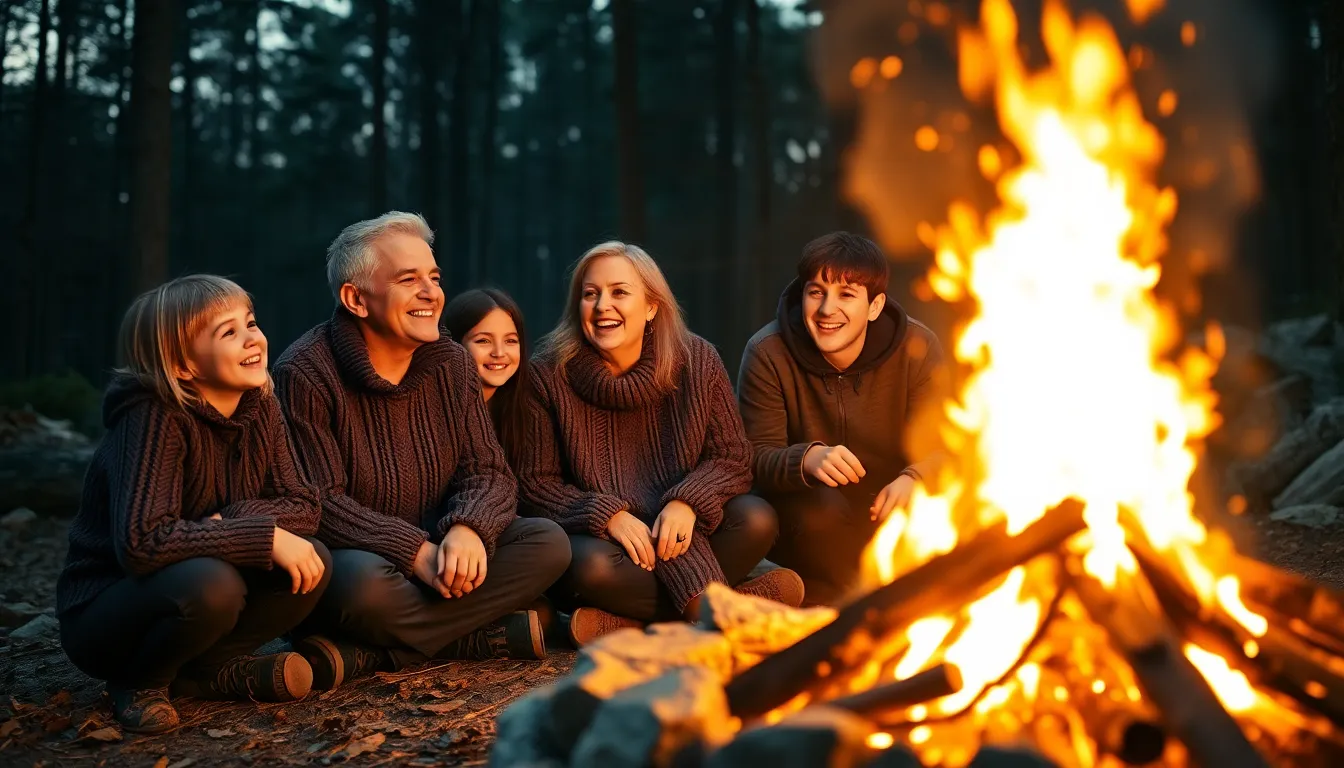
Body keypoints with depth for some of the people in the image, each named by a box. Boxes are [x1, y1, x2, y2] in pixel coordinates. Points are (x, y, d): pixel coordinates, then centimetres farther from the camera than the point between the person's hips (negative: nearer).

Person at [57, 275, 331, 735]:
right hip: (102, 611, -6)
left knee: (312, 561, -16)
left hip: (191, 585, 6)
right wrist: (262, 537, -32)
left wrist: (233, 521, -23)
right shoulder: (153, 417, -24)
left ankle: (208, 670, 2)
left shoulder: (260, 408, -4)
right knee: (211, 583, -36)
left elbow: (302, 506, -4)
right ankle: (139, 680, -6)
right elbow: (142, 542, -34)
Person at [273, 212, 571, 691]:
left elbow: (488, 471, 1)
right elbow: (319, 502, -18)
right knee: (364, 583, -40)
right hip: (348, 558, -6)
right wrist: (415, 552, -28)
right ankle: (497, 636, -17)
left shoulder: (451, 363, 5)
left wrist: (468, 529, -23)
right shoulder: (306, 374, -12)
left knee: (548, 543, -16)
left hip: (436, 551, 6)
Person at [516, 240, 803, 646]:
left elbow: (732, 458, -2)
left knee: (756, 520, -25)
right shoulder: (549, 376, -7)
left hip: (682, 537, 2)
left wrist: (688, 502, -22)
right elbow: (536, 481, -5)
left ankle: (625, 622, -26)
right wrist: (608, 514, -21)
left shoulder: (698, 361, -3)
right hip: (597, 534, -2)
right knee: (592, 567, -36)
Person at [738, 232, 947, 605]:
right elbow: (759, 456, -16)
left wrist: (913, 479, -37)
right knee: (822, 509, -35)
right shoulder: (767, 354, -14)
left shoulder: (918, 348, -11)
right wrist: (807, 459, -41)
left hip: (889, 505, 2)